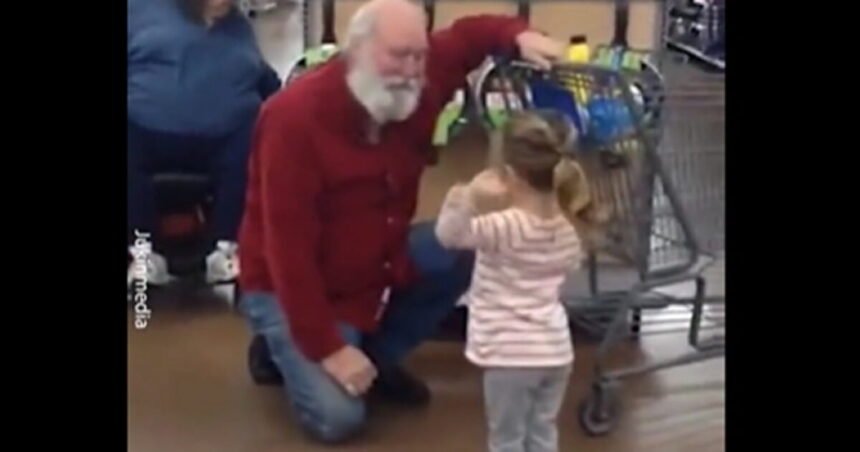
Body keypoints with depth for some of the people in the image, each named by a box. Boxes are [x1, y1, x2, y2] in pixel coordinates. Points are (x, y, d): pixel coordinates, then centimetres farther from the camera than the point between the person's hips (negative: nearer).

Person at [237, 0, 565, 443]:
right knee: (339, 417, -20)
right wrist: (327, 348, -29)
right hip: (291, 286, -7)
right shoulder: (296, 117, -29)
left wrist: (519, 36, -19)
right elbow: (289, 245, -29)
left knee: (467, 247, -13)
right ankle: (282, 347, 13)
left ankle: (377, 356, 5)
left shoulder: (413, 84, -11)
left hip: (377, 260, 7)